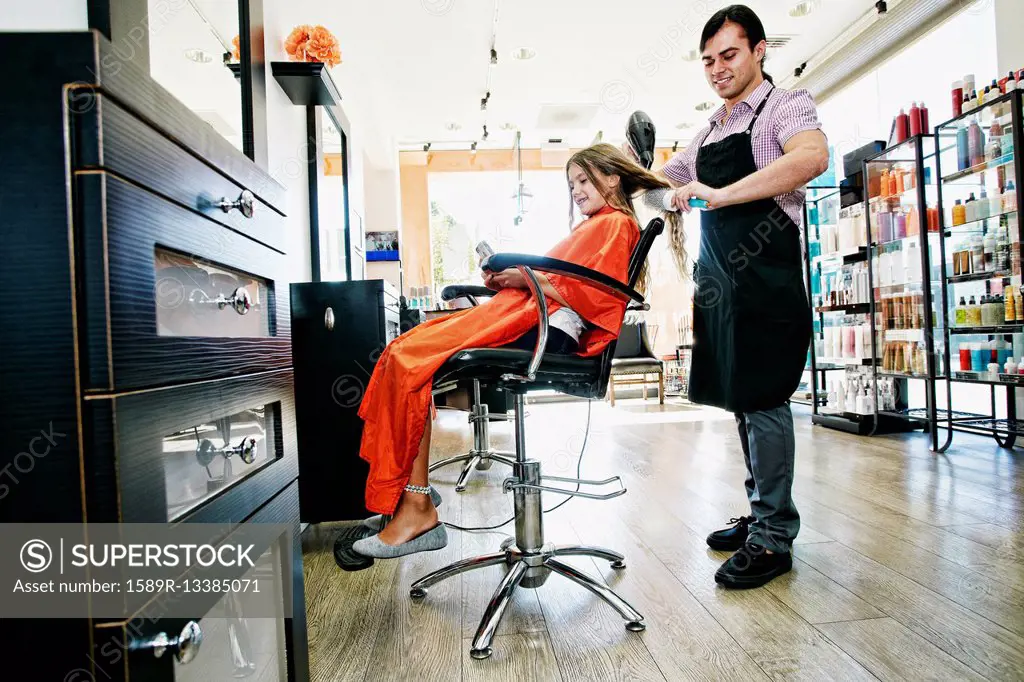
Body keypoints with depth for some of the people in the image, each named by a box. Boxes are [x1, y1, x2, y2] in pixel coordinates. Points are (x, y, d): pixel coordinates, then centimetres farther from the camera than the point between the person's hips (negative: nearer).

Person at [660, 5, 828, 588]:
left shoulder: (786, 105, -1)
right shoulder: (710, 131, 21)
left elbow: (812, 156, -22)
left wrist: (720, 194, -26)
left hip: (767, 274, -8)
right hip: (720, 279, 8)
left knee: (762, 399, -7)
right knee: (740, 399, 11)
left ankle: (774, 537, 4)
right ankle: (761, 514, 25)